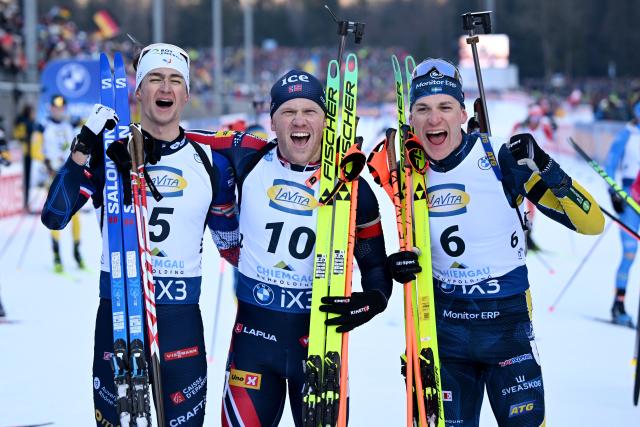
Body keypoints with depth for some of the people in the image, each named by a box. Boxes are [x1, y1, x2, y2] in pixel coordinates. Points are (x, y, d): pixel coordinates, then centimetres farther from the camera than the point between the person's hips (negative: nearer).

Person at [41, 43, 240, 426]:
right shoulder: (109, 151, 0)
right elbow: (54, 216, -12)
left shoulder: (211, 161, 6)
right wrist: (83, 149, -18)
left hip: (181, 317, 1)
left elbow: (230, 242, 17)